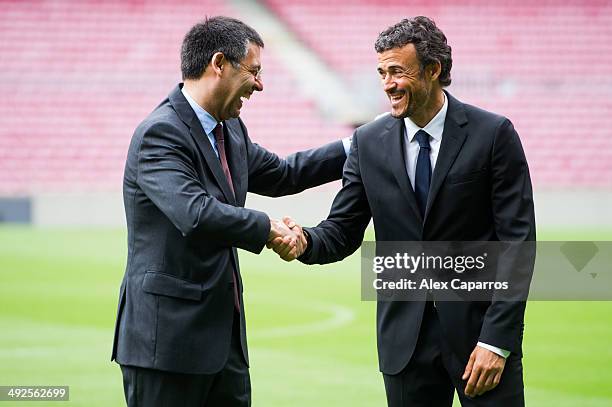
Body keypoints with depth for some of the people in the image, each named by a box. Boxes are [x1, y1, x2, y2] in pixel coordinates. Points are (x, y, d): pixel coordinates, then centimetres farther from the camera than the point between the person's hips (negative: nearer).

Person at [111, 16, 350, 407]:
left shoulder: (230, 130, 13)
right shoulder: (160, 134, -17)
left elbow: (279, 175, 30)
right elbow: (196, 214, -30)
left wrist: (353, 147, 27)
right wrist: (268, 228, -18)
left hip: (223, 335, 9)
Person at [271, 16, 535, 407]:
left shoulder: (493, 134, -6)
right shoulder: (370, 143, 4)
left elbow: (517, 241, -8)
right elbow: (343, 232, 6)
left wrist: (496, 340, -14)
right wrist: (304, 240, -18)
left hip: (480, 328, -3)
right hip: (405, 339, 3)